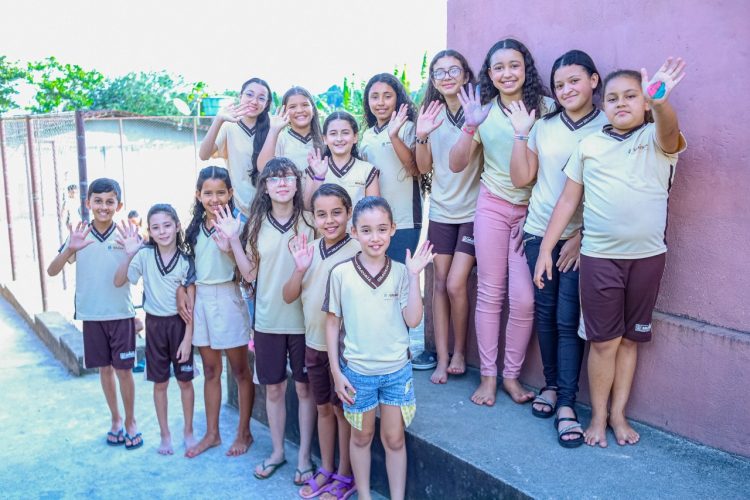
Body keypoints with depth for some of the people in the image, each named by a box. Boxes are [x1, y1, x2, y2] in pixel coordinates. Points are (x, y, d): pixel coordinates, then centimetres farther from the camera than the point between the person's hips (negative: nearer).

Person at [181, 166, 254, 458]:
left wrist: (228, 247, -35)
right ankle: (212, 433, 26)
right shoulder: (195, 227, 8)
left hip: (228, 298, -5)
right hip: (201, 299, 6)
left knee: (240, 370, 6)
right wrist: (181, 292, 3)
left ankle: (244, 432, 20)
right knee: (210, 371, 14)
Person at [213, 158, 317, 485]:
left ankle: (304, 456, 21)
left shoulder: (308, 222, -5)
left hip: (302, 319, -2)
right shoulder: (256, 224, 3)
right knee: (273, 388, 13)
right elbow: (249, 274, 4)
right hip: (268, 320, 3)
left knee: (304, 387, 8)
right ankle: (277, 451, 31)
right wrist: (233, 240, -4)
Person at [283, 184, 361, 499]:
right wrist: (300, 269, -13)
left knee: (342, 409, 8)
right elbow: (288, 296, 3)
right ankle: (326, 470, 34)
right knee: (323, 408, 18)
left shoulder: (357, 252, -15)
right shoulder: (308, 250, 2)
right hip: (314, 343, 6)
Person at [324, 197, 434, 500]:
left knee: (394, 439, 13)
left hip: (397, 370, 1)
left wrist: (414, 276, -16)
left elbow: (413, 320, -10)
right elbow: (332, 324, -1)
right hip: (357, 371, 0)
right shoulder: (341, 273, -8)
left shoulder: (400, 272, -5)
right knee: (361, 437, 17)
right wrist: (336, 372, -3)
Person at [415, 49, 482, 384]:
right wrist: (422, 136, -13)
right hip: (441, 210, 4)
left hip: (472, 209, -4)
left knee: (456, 284, -8)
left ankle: (460, 352, 13)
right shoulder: (432, 115, 6)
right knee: (439, 283, 4)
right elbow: (424, 168, 5)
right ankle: (442, 358, 13)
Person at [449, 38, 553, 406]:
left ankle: (511, 374, 15)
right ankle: (488, 375, 16)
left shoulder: (545, 107, -1)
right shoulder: (483, 111, 3)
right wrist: (470, 127, -15)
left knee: (524, 299, -4)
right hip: (493, 206, 1)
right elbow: (456, 165, -1)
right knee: (490, 293, 4)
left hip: (532, 210, -1)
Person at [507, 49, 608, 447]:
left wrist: (582, 237, -11)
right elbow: (521, 179, 5)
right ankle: (551, 384, 26)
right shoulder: (544, 126, 8)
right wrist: (520, 135, -3)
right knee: (544, 312, 10)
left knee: (568, 320, -3)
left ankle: (566, 402, 4)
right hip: (539, 232, 4)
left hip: (580, 237, -3)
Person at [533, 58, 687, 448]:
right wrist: (545, 248, 2)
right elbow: (568, 200, 7)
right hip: (599, 256, 0)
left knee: (630, 338, 11)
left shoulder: (657, 138, 0)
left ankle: (618, 413, 26)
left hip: (648, 255, 0)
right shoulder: (590, 146, 4)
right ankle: (598, 416, 20)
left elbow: (668, 129, -26)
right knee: (604, 340, 4)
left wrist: (659, 104, -50)